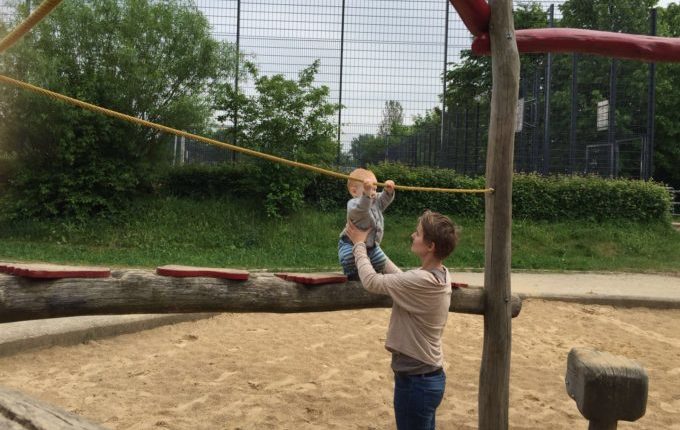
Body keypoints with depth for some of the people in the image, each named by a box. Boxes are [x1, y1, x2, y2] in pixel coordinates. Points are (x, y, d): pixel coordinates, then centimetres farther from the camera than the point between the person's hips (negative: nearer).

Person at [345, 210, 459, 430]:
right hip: (429, 376, 9)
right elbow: (398, 277, 10)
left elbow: (371, 281, -21)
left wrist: (359, 244, -6)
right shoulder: (440, 274, -1)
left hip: (416, 380, -9)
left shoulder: (422, 280, -28)